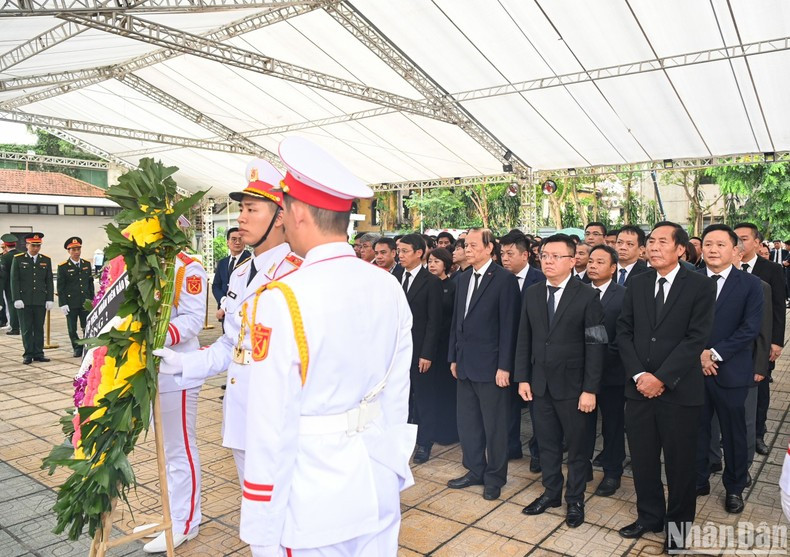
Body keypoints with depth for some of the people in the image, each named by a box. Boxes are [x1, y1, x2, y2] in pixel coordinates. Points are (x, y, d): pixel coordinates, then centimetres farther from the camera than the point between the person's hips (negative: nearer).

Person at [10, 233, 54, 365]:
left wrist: (49, 299, 1)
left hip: (41, 301, 2)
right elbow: (14, 281, 0)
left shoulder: (46, 260, 8)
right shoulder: (18, 259, 2)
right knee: (26, 329, 3)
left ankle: (38, 353, 13)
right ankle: (28, 354, 10)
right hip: (24, 301, -1)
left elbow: (49, 281, 7)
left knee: (39, 328, 6)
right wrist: (17, 299, -8)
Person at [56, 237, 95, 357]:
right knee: (72, 328, 6)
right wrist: (63, 304, -9)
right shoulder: (63, 267, -3)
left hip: (85, 302, 2)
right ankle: (77, 348, 19)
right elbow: (60, 287, -4)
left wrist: (91, 299, 10)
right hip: (71, 303, -2)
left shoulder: (87, 264, 9)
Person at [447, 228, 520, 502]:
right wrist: (454, 357, 12)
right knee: (467, 422, 16)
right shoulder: (462, 278, 10)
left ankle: (495, 477, 24)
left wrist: (504, 366, -16)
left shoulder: (505, 279, -11)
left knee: (494, 425, 7)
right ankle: (475, 470, 32)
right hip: (465, 364, 7)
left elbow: (509, 326, -14)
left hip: (490, 365, -7)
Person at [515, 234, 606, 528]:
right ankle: (551, 491, 34)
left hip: (572, 384, -4)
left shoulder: (587, 296, -10)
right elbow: (524, 339, 7)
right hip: (540, 383, 4)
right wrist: (523, 378, 3)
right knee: (547, 442, 16)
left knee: (578, 445, 11)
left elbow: (595, 346, -11)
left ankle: (575, 500, 28)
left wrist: (590, 390, -14)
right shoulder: (532, 293, 4)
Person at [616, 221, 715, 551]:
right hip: (639, 387, 3)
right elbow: (624, 332, 4)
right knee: (642, 459, 12)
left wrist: (661, 377, -16)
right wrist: (638, 375, -8)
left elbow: (696, 339, -12)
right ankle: (649, 516, 32)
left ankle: (678, 523, 30)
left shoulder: (701, 287, -5)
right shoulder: (636, 284, 7)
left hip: (679, 390, -3)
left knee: (679, 462, 10)